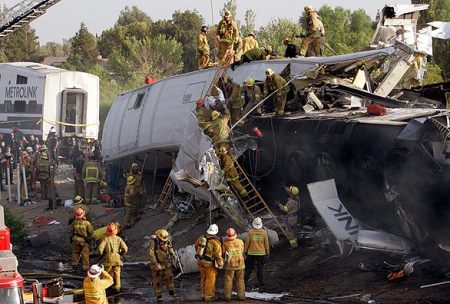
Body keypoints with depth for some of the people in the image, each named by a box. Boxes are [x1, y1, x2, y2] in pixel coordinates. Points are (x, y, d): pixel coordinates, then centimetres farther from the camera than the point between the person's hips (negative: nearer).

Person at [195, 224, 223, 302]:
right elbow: (218, 254, -20)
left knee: (203, 278, 17)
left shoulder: (201, 238, -3)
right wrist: (220, 264, -8)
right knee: (210, 279, 3)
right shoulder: (215, 242, -21)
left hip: (201, 261, 6)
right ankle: (209, 296, 6)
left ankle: (204, 295, 26)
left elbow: (196, 246, 14)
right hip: (210, 263, -6)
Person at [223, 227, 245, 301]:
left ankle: (227, 296, 4)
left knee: (228, 280, 5)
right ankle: (241, 295, 11)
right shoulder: (240, 242, -2)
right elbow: (242, 252, 9)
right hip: (240, 264, 2)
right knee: (240, 280, 11)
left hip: (230, 265, -2)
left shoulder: (225, 243, -10)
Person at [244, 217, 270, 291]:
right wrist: (267, 253, 9)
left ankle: (244, 284, 11)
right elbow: (266, 243, 0)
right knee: (260, 270, 6)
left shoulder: (250, 232, -7)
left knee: (248, 269, 10)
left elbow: (247, 242, -3)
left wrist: (245, 251, 8)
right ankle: (261, 286, 7)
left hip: (251, 253, -1)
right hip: (261, 253, 1)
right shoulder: (264, 232, -4)